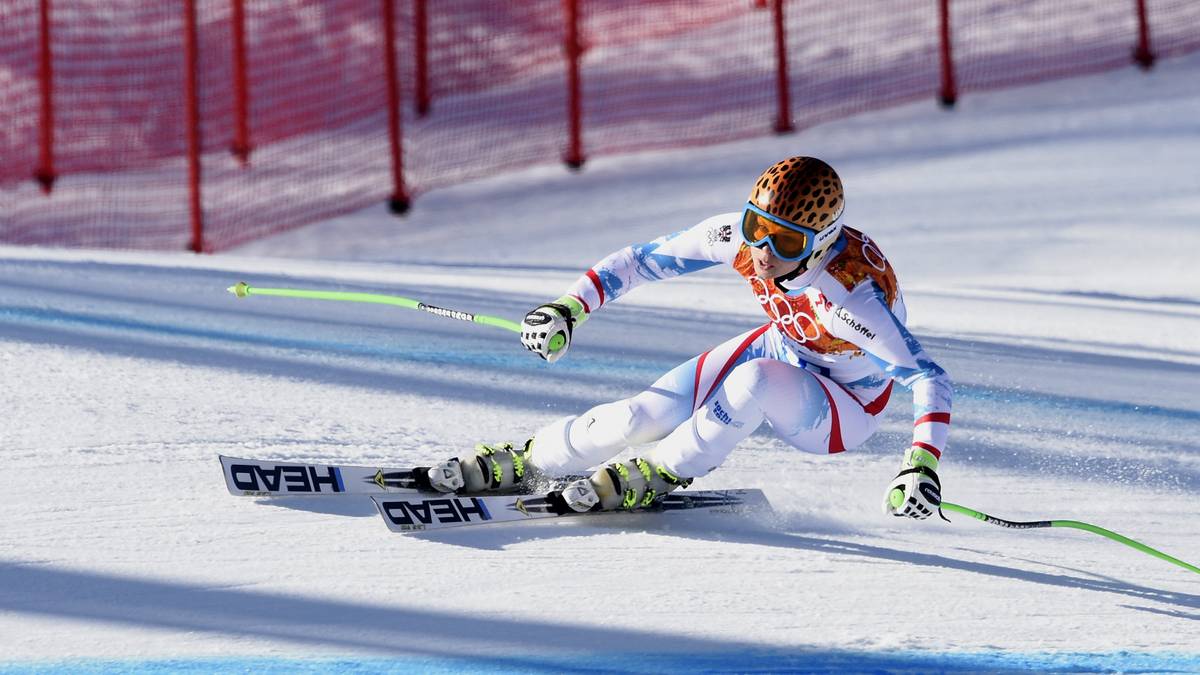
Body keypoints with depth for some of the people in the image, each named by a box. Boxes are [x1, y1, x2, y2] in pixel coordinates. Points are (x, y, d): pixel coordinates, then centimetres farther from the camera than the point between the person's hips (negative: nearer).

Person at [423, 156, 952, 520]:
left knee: (755, 379, -36)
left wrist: (922, 465, -50)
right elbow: (648, 259, -8)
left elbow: (928, 380, -36)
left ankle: (654, 476, -17)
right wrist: (571, 307, -14)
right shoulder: (739, 236, -23)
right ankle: (523, 461, 7)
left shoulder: (851, 298, -38)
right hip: (782, 351, 5)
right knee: (647, 414, -13)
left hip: (843, 412, -5)